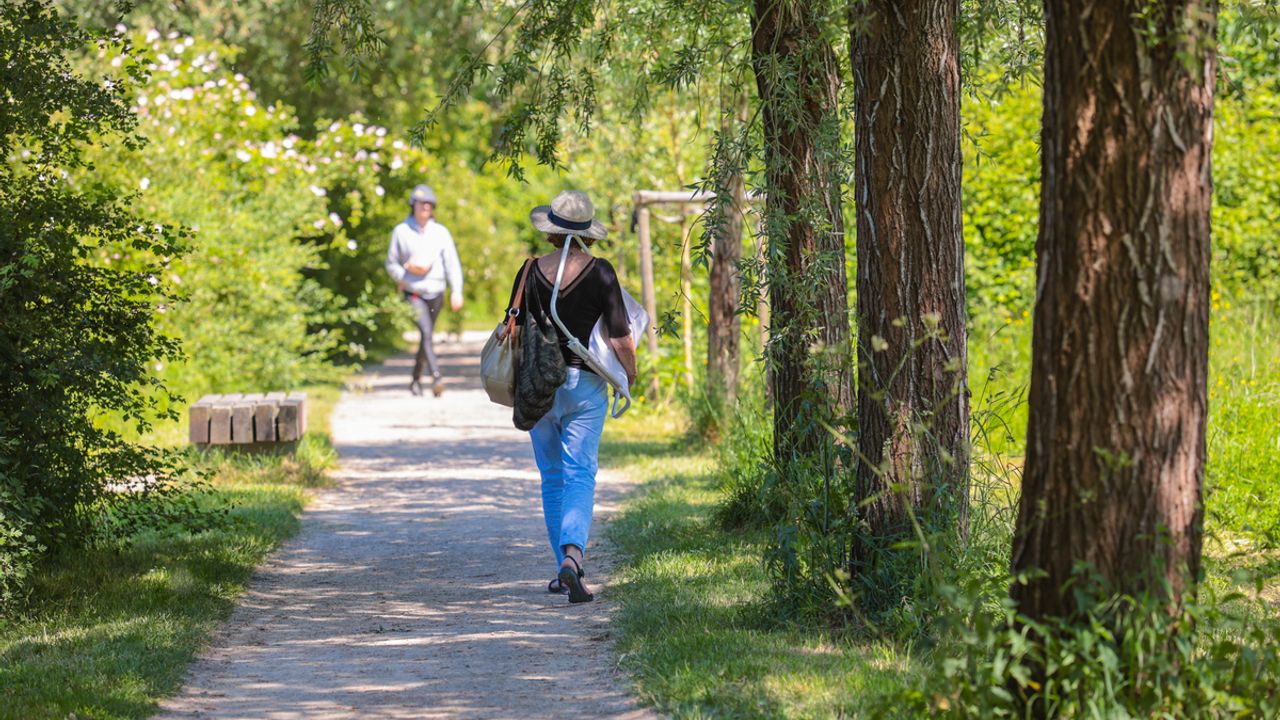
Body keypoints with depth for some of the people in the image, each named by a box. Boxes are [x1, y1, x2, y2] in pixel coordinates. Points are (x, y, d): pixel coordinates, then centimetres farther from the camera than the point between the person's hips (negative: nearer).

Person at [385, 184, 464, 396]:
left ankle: (416, 379, 27)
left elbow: (452, 263, 0)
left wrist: (457, 291, -11)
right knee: (425, 333, -19)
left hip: (436, 293, 3)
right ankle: (436, 378, -31)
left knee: (425, 337, 12)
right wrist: (404, 276, -13)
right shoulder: (401, 232, 0)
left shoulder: (440, 232, 5)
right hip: (413, 293, -3)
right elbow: (391, 263, 7)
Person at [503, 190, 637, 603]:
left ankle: (565, 570, 16)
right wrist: (630, 370, 11)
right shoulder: (600, 273, -7)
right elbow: (619, 337, -7)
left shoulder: (532, 272, -2)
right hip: (585, 385, -2)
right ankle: (572, 553, -26)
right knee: (580, 475, -2)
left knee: (552, 478, 13)